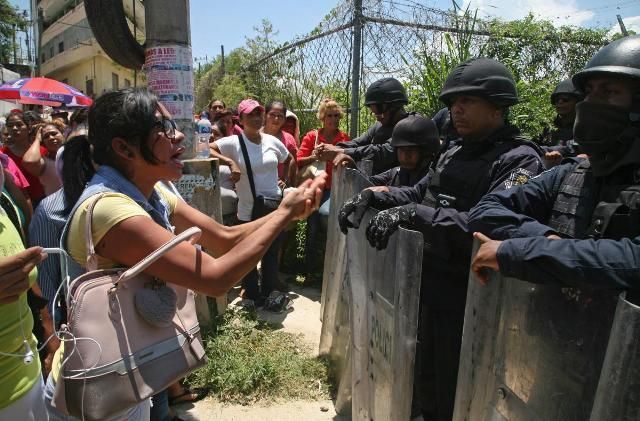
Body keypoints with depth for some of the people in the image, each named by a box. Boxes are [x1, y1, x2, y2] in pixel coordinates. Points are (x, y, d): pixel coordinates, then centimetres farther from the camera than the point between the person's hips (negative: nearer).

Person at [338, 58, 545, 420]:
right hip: (431, 287, 8)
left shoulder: (520, 160, -15)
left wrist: (412, 214, -36)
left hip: (468, 299, -7)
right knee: (426, 384, 26)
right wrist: (372, 196, 1)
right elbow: (419, 193, 18)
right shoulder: (454, 153, 10)